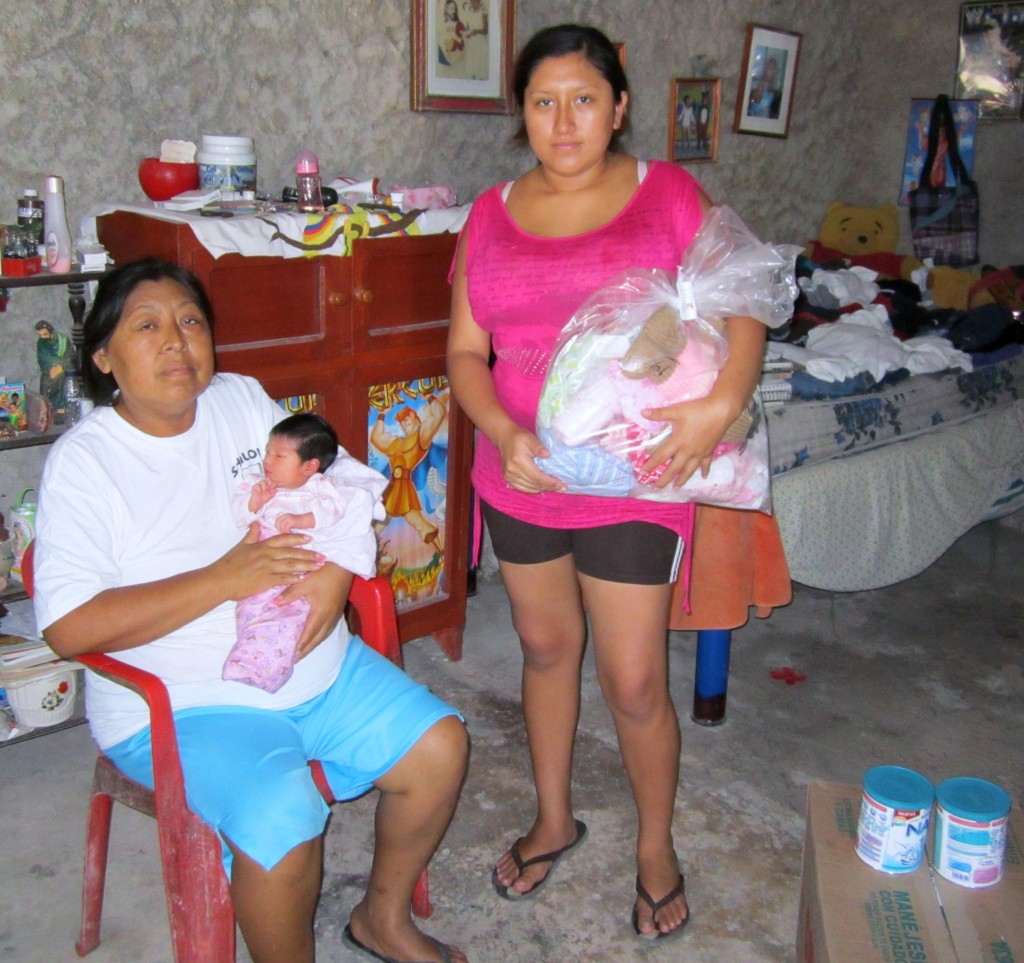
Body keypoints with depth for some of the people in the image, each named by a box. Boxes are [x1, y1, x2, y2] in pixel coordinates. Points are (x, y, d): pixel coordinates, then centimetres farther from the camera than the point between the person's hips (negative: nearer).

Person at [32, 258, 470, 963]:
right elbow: (70, 627, -19)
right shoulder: (82, 463, -11)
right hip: (183, 704, -6)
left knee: (439, 746, -2)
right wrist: (222, 579, -23)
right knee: (282, 823, -28)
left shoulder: (244, 400, 6)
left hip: (319, 666, 6)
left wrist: (335, 575, -11)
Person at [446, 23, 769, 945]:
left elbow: (743, 307, -6)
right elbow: (465, 351, 3)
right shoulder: (492, 215, 4)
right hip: (521, 475, 4)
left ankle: (657, 847, 28)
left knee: (635, 682, 1)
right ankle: (554, 820, 40)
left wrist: (723, 402, -24)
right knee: (545, 648, 18)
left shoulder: (667, 194, -4)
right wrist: (505, 435, -15)